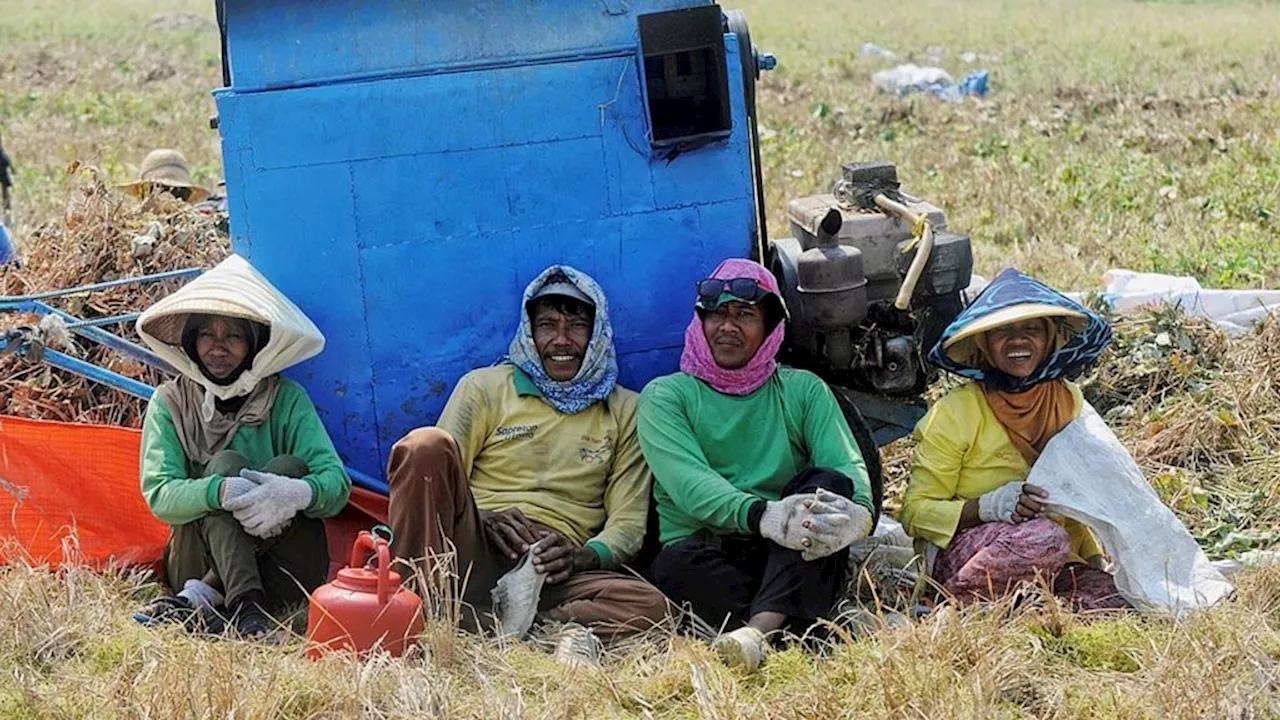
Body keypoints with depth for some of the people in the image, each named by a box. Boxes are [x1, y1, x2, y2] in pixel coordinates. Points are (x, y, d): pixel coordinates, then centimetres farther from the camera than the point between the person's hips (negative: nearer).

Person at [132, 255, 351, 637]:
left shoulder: (286, 399, 3)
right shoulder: (170, 402, 3)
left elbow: (337, 483, -9)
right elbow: (159, 493, -12)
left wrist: (297, 493, -35)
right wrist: (221, 492, -34)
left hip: (282, 570, 1)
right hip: (200, 558, 0)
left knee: (291, 467, -24)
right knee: (225, 463, -23)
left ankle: (201, 599, -36)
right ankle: (244, 606, -45)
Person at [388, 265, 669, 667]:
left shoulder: (624, 411, 20)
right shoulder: (485, 387, 17)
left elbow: (628, 521, 11)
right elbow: (433, 476, 8)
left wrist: (584, 556, -12)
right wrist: (482, 519, -14)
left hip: (552, 569, 1)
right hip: (473, 550, -1)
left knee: (651, 607, -31)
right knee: (426, 443, -27)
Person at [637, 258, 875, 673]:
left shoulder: (803, 391, 18)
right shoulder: (666, 396, 10)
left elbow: (848, 466, 0)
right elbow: (688, 483, -11)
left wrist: (856, 512, -27)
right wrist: (763, 515, -32)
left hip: (791, 563, 2)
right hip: (706, 552, -1)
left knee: (826, 482, -26)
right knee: (675, 563, -34)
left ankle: (758, 629, -46)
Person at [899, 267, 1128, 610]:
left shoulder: (1069, 401, 9)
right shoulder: (955, 412, -7)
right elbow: (915, 512, -7)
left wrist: (1096, 560, 3)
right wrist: (988, 507, -23)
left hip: (1055, 565, 5)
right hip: (965, 554, -5)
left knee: (1116, 600, -25)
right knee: (1046, 538, -37)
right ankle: (955, 605, -19)